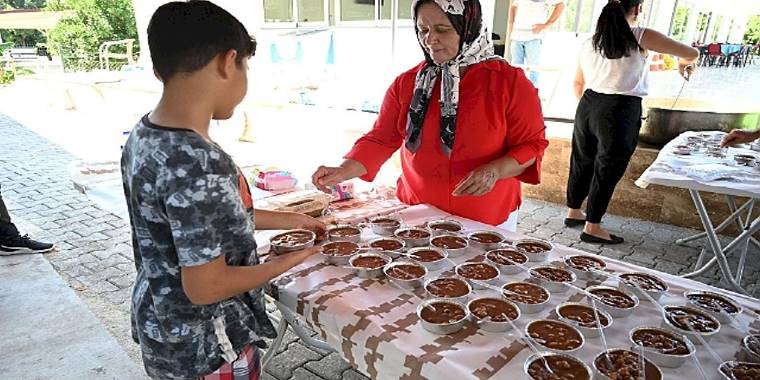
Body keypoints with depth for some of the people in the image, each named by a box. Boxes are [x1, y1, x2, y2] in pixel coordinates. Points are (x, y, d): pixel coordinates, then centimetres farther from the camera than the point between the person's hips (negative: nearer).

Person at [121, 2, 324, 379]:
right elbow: (205, 287, -27)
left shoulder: (142, 136, -5)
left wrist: (283, 219, 9)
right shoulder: (199, 164, -33)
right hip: (203, 347, -8)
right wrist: (283, 263, -13)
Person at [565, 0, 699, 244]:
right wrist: (684, 63, 28)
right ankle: (592, 227, 12)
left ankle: (573, 212, 33)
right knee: (608, 169, 4)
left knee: (582, 161, 18)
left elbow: (578, 82, 20)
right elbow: (692, 53, 5)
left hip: (588, 106, 6)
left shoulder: (591, 42, 10)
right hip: (620, 111, -5)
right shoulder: (641, 37, -4)